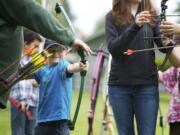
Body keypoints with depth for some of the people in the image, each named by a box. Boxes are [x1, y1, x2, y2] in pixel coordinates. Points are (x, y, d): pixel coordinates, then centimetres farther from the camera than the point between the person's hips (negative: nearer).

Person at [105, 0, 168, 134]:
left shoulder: (151, 16, 6)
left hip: (147, 85, 1)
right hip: (120, 85, -1)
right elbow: (112, 48, -12)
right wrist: (135, 26, -26)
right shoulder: (113, 17, 2)